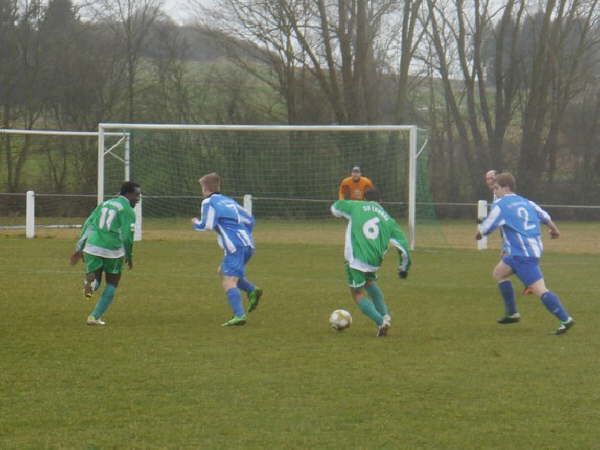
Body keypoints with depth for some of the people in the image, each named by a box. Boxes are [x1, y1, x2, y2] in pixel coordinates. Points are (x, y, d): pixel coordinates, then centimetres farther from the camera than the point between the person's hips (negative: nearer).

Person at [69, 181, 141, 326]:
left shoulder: (104, 204, 18)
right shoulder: (128, 210, -1)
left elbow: (87, 225, 16)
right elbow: (127, 236, -7)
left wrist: (79, 248, 19)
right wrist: (129, 257, 8)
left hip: (92, 248, 4)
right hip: (113, 250, -4)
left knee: (95, 281, 16)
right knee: (111, 285, 14)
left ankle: (90, 282, -21)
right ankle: (95, 317, 8)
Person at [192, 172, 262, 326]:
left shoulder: (209, 202, 0)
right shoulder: (229, 201, 23)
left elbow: (206, 226, -8)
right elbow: (249, 220, 24)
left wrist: (196, 223, 13)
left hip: (236, 248, -8)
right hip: (248, 245, 8)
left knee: (229, 282, -14)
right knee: (222, 272, 24)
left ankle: (239, 315, -30)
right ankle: (252, 291, 8)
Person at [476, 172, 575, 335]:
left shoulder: (500, 205, -7)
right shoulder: (526, 202, 15)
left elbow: (486, 228, -4)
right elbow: (545, 217, 24)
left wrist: (479, 234, 20)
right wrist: (554, 230, 44)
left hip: (523, 254, -10)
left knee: (539, 290, -14)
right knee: (499, 273, 24)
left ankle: (565, 319, -19)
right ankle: (512, 313, 26)